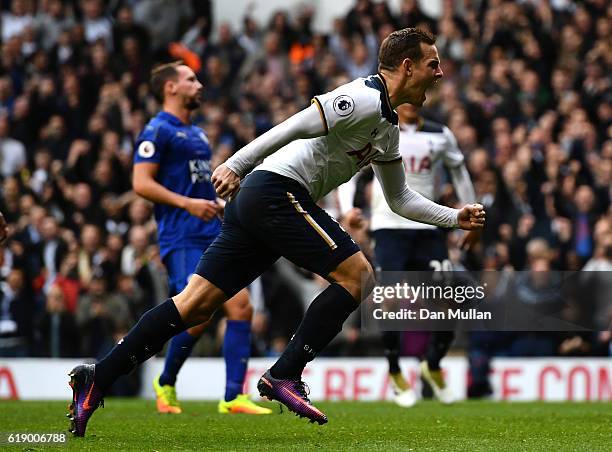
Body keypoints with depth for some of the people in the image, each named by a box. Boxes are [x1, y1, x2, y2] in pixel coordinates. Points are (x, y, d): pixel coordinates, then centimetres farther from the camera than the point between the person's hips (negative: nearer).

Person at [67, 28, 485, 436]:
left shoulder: (388, 129, 22)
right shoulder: (364, 100, -10)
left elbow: (400, 198, 32)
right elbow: (296, 127, -17)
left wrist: (454, 217, 26)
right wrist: (235, 165, -20)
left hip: (255, 201, 9)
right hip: (278, 191, -9)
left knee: (196, 304, 3)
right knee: (357, 274, -9)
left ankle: (97, 380, -1)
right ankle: (285, 376, -11)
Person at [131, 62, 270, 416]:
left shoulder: (197, 134, 22)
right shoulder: (158, 131, -5)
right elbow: (142, 183, -14)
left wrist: (222, 205, 14)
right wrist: (187, 203, -21)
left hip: (213, 236, 8)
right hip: (182, 238, -8)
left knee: (241, 307, -5)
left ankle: (233, 397, -5)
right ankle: (166, 383, 11)